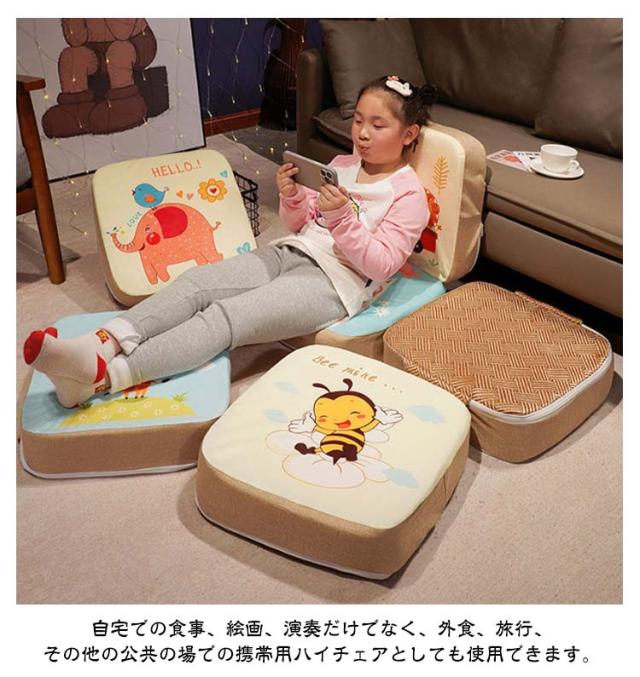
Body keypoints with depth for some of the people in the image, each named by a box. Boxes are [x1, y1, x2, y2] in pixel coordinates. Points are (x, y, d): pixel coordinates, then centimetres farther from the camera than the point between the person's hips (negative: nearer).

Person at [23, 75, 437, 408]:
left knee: (227, 315, -28)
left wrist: (341, 216, -25)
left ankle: (104, 376, -41)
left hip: (335, 279, -7)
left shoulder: (409, 193, -1)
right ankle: (101, 344, -34)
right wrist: (292, 198, -2)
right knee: (197, 282, -18)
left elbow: (381, 264, -12)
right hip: (289, 253, 8)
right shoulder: (341, 165, 19)